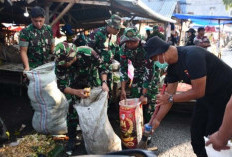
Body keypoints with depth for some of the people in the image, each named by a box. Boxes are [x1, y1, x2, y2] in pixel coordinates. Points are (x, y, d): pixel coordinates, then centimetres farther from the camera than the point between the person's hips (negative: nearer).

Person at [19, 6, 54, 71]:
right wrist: (27, 67, -22)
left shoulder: (49, 29, 4)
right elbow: (23, 51, -11)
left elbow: (52, 47, 11)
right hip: (32, 68, -4)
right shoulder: (25, 32, -10)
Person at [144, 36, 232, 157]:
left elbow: (198, 92, -29)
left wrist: (171, 98, -19)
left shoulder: (192, 55, -31)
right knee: (196, 133, 13)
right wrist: (157, 120, -2)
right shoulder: (172, 66, -5)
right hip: (207, 96, 8)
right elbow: (168, 95, 0)